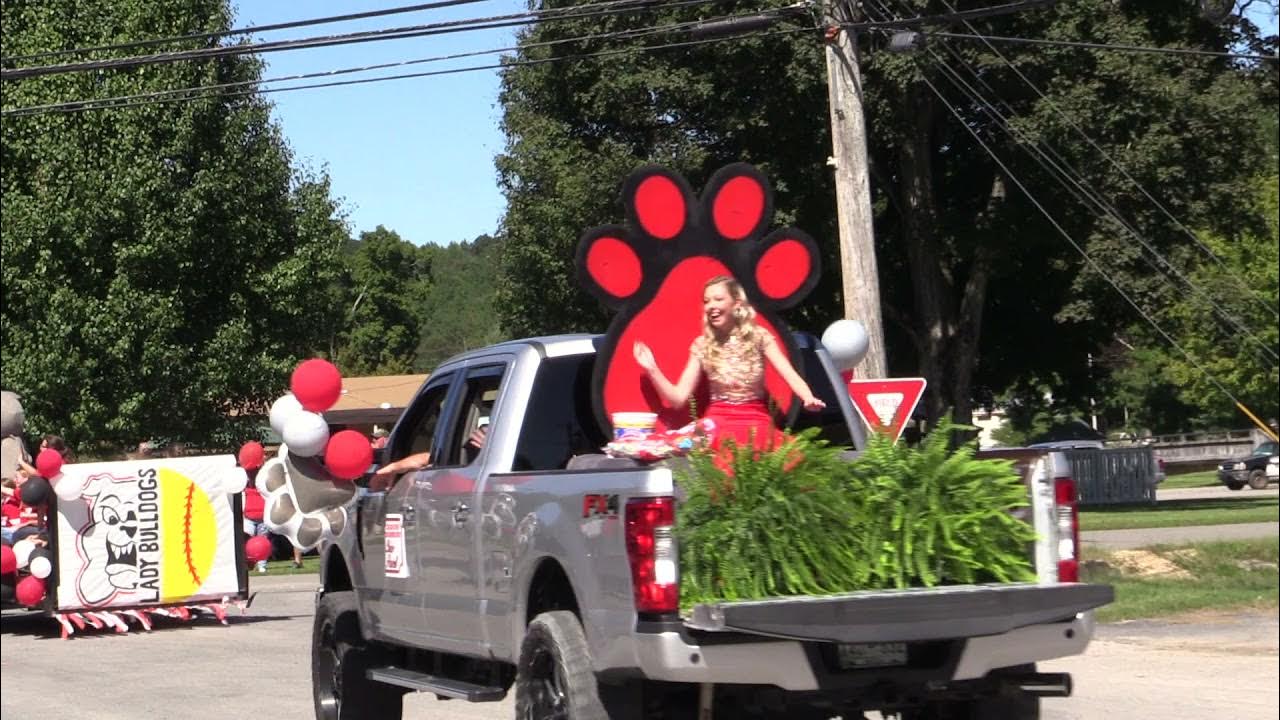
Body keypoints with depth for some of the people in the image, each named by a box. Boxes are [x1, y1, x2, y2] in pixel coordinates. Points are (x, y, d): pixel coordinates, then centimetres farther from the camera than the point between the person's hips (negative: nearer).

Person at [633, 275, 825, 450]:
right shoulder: (702, 346, 4)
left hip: (756, 422, 0)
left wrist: (808, 398, -32)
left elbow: (790, 374, -11)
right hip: (718, 423, 0)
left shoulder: (759, 337, 0)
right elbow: (678, 398, 1)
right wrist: (652, 370, -12)